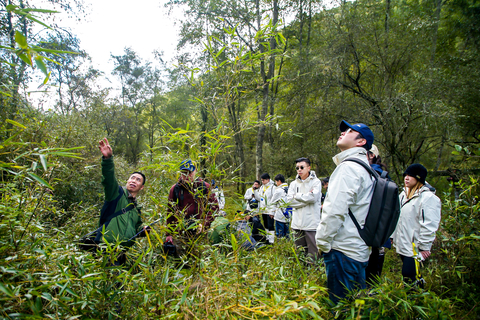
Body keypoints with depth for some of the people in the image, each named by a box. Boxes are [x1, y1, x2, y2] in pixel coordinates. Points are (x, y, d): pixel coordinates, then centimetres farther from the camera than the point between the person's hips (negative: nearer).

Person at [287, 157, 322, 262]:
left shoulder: (316, 182, -2)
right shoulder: (294, 184, 10)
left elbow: (313, 197, -18)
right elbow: (290, 201, -1)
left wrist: (297, 196, -5)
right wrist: (306, 197, -9)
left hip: (311, 223, -4)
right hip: (297, 223, 4)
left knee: (313, 254, 1)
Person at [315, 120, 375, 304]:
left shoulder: (348, 167, -15)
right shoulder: (364, 168, 16)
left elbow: (335, 211, -22)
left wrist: (322, 242, -10)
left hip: (343, 251, -10)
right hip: (359, 250, 10)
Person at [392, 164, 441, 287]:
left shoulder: (428, 197, -16)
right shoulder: (404, 194, 12)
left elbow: (429, 225, -18)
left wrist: (424, 246, -16)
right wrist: (393, 236, 20)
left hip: (414, 248, -8)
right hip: (402, 245, 8)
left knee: (408, 275, -9)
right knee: (406, 274, 17)